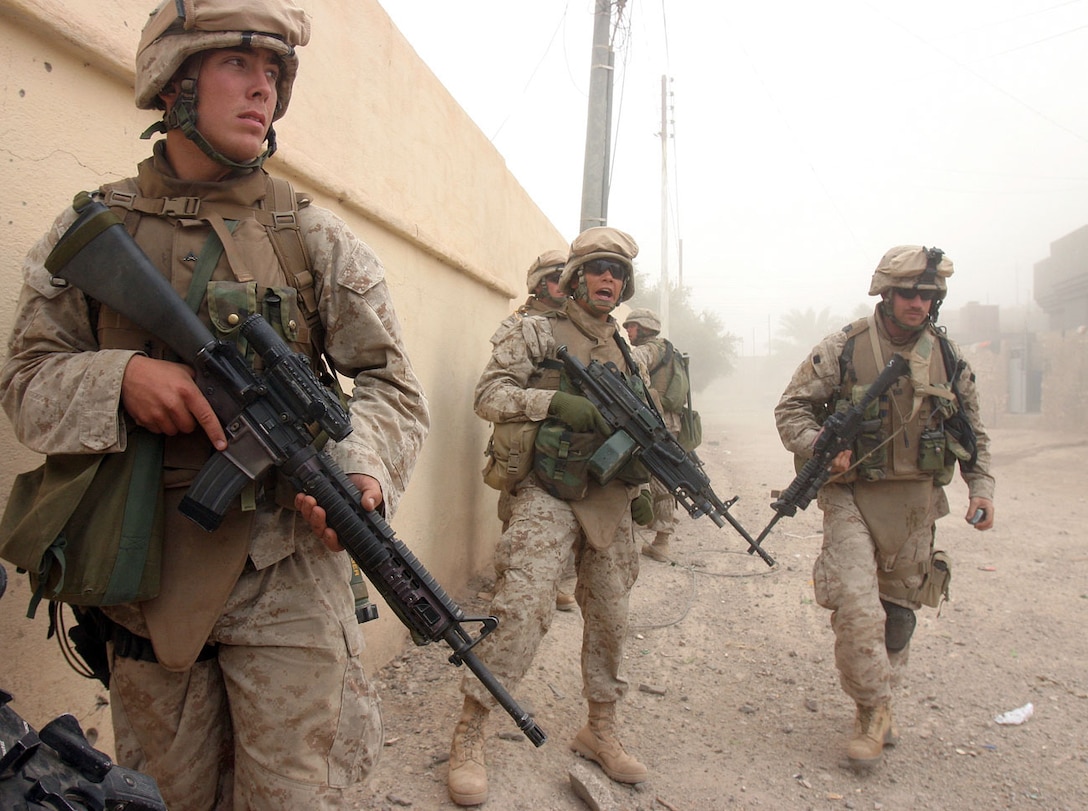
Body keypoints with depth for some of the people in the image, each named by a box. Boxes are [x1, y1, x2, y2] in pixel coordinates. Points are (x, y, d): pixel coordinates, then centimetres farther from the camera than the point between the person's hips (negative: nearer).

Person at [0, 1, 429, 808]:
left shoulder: (316, 237, 1)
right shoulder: (89, 231, 4)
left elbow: (391, 384, 0)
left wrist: (363, 463, -20)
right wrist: (121, 376, -17)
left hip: (283, 574, -2)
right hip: (146, 576, 2)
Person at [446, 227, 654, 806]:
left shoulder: (629, 355, 17)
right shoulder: (536, 333, 0)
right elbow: (488, 395, -8)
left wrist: (638, 488, 10)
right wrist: (555, 400, -21)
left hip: (610, 500, 6)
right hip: (547, 495, -6)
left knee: (609, 618, 12)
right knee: (523, 608, -17)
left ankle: (600, 731, 30)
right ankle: (468, 739, -3)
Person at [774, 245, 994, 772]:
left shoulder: (948, 357, 5)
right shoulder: (844, 349, -7)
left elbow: (974, 430, 16)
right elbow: (791, 408, -4)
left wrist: (981, 487, 5)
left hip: (917, 502, 4)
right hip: (854, 496, -4)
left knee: (899, 608, 13)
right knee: (856, 606, -14)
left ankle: (881, 694, 32)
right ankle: (874, 710, 3)